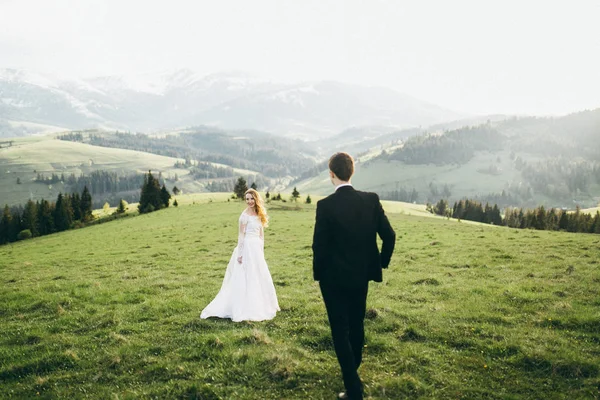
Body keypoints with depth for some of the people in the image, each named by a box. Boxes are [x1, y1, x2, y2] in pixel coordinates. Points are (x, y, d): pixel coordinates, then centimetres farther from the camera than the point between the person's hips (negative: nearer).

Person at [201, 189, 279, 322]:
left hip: (257, 248, 8)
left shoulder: (259, 215, 11)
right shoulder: (245, 215, -10)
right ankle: (245, 310, 4)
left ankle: (258, 306, 26)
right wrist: (240, 253, -15)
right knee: (246, 278, -3)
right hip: (247, 247, -8)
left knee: (260, 278, 13)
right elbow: (241, 235, -12)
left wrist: (262, 251, 15)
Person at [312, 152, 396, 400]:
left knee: (340, 331, 6)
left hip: (334, 278, -5)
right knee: (356, 325, 23)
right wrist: (381, 262, 11)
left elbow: (319, 245, -16)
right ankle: (353, 369, 45)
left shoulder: (326, 205, -18)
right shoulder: (371, 200, -7)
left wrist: (318, 273, 0)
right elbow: (389, 235, -5)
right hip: (362, 275, 5)